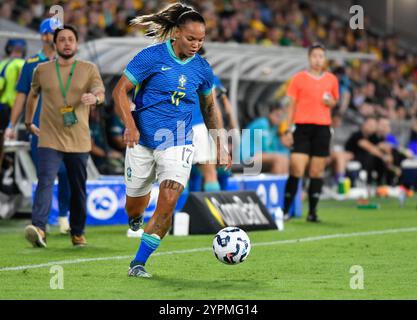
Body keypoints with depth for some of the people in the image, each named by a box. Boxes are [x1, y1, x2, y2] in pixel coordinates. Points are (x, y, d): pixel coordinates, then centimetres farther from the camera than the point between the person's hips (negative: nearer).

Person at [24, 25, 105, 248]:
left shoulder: (89, 69, 2)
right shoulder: (42, 70, 6)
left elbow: (101, 93, -13)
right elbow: (33, 95, 23)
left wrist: (95, 98, -36)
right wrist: (28, 122, 26)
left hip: (79, 141, 1)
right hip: (49, 139, -1)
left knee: (78, 189, 9)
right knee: (45, 181, -18)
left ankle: (78, 232, 24)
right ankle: (38, 228, -31)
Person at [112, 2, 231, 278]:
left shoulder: (202, 68, 3)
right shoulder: (152, 56, -9)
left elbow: (209, 107, 17)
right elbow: (120, 91, -8)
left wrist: (221, 145, 12)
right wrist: (130, 125, -22)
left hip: (178, 144, 2)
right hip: (142, 141, -2)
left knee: (168, 203, -16)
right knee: (134, 206, 9)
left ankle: (139, 262, -6)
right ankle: (136, 222, 48)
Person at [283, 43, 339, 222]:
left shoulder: (331, 79, 11)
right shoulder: (299, 78, 4)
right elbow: (292, 105, 5)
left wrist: (330, 102, -2)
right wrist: (289, 128, 0)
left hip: (322, 128, 3)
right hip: (302, 126, -3)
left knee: (317, 172, 3)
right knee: (297, 170, -10)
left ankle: (312, 212, 8)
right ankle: (285, 210, -5)